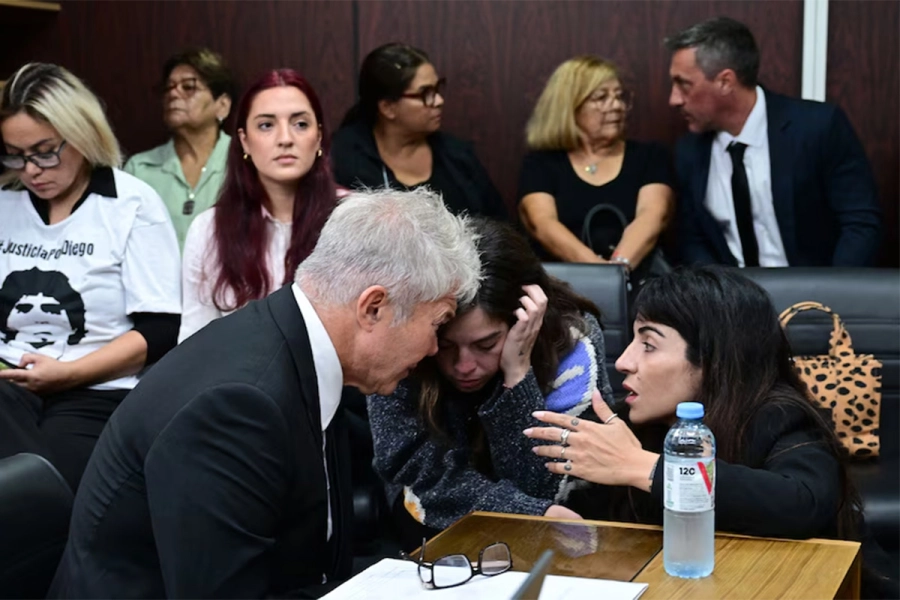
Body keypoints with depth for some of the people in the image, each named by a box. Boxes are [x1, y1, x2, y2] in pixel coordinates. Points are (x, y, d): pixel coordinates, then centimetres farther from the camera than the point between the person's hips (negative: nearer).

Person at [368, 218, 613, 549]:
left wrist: (517, 373, -31)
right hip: (434, 530, 0)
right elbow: (420, 468, -19)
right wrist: (539, 514, -28)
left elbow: (538, 490, -21)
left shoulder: (572, 343, -20)